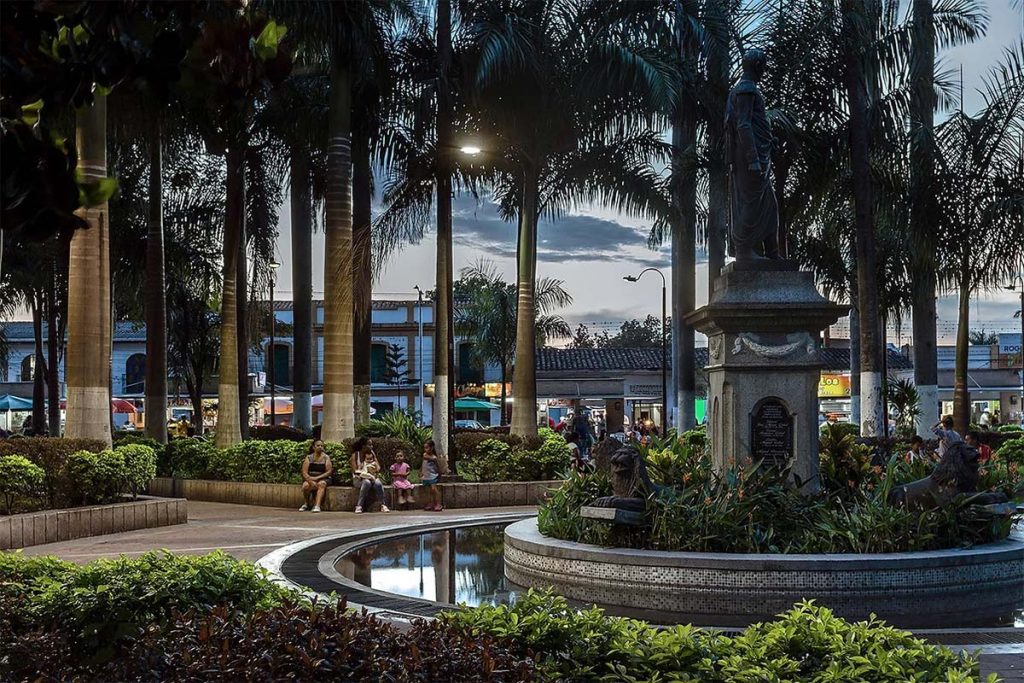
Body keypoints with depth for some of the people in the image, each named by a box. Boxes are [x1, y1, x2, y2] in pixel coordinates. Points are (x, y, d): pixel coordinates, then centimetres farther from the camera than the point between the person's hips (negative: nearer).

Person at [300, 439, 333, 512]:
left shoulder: (326, 457, 3)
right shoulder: (309, 457, 4)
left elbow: (329, 472, -5)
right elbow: (304, 472, -4)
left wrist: (317, 478, -17)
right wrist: (310, 480, -23)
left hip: (322, 478, -1)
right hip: (310, 478, 1)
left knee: (321, 484, -36)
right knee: (305, 486, -32)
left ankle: (317, 506, -47)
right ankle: (306, 503, -5)